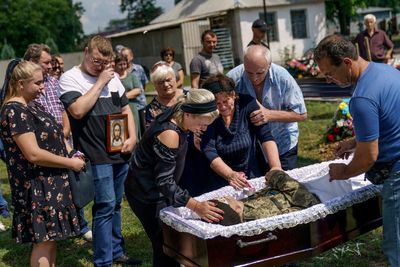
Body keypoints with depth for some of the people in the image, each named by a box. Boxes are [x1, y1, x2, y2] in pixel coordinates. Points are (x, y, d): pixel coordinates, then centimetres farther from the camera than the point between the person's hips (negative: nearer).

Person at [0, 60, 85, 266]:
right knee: (44, 241, -2)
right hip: (37, 185, -10)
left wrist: (70, 155, 5)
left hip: (48, 182, 10)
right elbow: (33, 154, -25)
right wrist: (70, 163, -16)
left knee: (49, 238, 15)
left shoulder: (28, 106, 11)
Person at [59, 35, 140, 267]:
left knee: (115, 204, 15)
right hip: (96, 155, -6)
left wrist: (132, 137, 3)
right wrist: (100, 82, -15)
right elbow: (78, 111, -21)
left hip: (120, 152, 6)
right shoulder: (70, 78, -6)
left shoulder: (112, 77, 12)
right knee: (105, 206, -7)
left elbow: (125, 109, 18)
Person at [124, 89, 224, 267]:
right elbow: (164, 182, -33)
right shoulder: (169, 134, -31)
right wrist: (196, 206, -40)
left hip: (156, 188, 9)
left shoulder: (175, 118, -5)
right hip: (147, 193, -9)